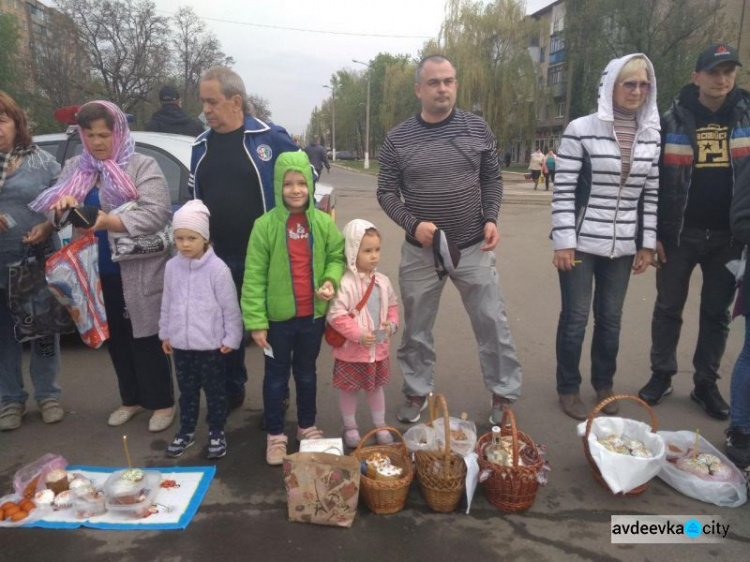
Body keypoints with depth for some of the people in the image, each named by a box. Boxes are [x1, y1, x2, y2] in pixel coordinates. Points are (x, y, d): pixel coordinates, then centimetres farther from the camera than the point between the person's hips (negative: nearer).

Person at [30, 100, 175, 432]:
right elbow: (53, 213, 9)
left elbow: (157, 214, -18)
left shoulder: (142, 166, -6)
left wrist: (110, 222, -30)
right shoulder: (74, 169, 12)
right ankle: (131, 399, 32)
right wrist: (62, 207, -15)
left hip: (137, 272, -6)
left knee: (144, 338, 1)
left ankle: (162, 402, 17)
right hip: (97, 273, 6)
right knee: (116, 338, 16)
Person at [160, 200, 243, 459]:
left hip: (211, 345, -4)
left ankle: (217, 433, 29)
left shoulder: (217, 268, -14)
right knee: (187, 391, 19)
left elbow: (230, 307, -9)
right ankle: (186, 431, 36)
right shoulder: (172, 267, 1)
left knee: (215, 391, 11)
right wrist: (165, 334, 15)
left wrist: (231, 338, -7)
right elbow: (167, 304, 11)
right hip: (180, 344, 4)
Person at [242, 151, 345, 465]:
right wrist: (256, 321, -13)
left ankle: (307, 426, 39)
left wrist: (331, 280, -13)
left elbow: (337, 256, 9)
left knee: (307, 373, 20)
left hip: (313, 316, 3)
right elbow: (254, 276, -11)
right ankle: (275, 435, 30)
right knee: (276, 376, 13)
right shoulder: (266, 225, -11)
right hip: (278, 317, -2)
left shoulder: (323, 223, -3)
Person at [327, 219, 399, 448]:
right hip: (352, 351, -5)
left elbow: (392, 305, 13)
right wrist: (359, 334, -24)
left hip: (379, 348, 5)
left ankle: (380, 426, 36)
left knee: (376, 386, 20)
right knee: (348, 390, 11)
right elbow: (336, 315, -22)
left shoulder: (382, 281, 0)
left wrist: (392, 324, -5)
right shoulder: (346, 283, -19)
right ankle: (350, 427, 31)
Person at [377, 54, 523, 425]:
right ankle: (416, 393, 31)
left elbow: (492, 179, 9)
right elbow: (386, 192, 0)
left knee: (493, 324, 5)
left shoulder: (477, 128, 1)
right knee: (416, 328, 12)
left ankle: (503, 396, 24)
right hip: (420, 251, 0)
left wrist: (491, 218, -7)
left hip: (473, 248, 0)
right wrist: (413, 224, -16)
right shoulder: (398, 138, -3)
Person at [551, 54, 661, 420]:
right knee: (575, 317, 4)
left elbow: (651, 194, 10)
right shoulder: (581, 130, -8)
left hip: (623, 245, 4)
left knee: (610, 318, 13)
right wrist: (563, 242, -13)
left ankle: (604, 385, 32)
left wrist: (648, 244, 6)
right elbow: (563, 190, -9)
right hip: (581, 242, -4)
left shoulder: (652, 135, 6)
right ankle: (568, 389, 22)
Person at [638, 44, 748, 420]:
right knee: (668, 308, 7)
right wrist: (653, 233, -7)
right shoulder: (673, 120, -1)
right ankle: (661, 375, 21)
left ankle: (706, 383, 23)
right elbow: (653, 179, -3)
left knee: (717, 312, 10)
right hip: (680, 233, -1)